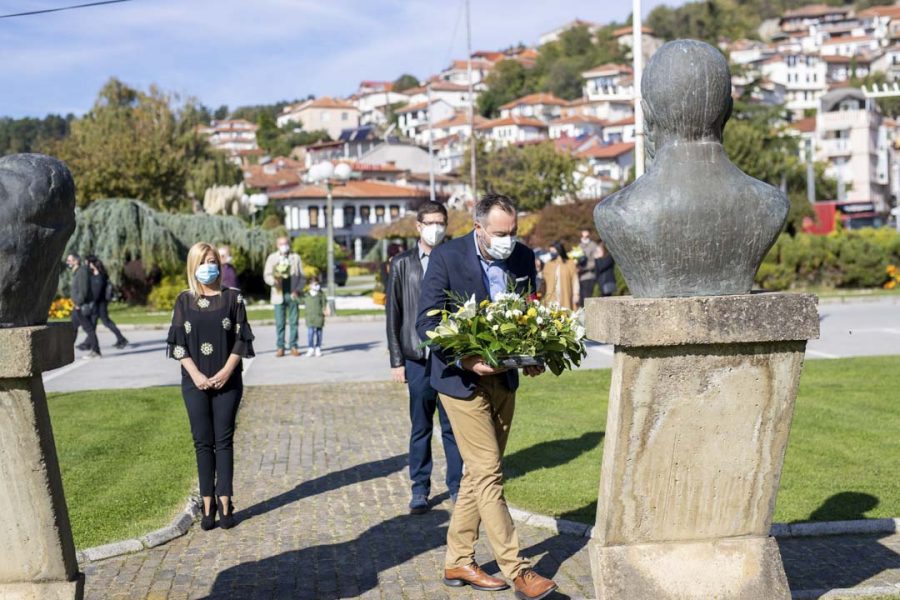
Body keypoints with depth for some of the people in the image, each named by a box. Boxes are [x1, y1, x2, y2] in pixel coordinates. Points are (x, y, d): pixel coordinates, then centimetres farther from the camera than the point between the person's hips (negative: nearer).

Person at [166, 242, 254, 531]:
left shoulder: (233, 297, 1)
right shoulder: (185, 300, 3)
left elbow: (241, 340, -1)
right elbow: (178, 342, 1)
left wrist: (226, 372, -12)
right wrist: (196, 374, -10)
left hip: (227, 381, -1)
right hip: (195, 382, 1)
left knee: (224, 441, 2)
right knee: (203, 442, 4)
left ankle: (225, 504, 6)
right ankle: (208, 505, 9)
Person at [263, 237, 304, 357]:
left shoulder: (296, 257, 11)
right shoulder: (272, 258, 10)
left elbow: (301, 276, 8)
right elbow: (266, 275, 5)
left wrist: (297, 290, -6)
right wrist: (274, 280, -17)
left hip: (293, 294, 0)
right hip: (279, 294, 0)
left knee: (294, 322, -1)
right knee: (280, 323, -1)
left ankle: (293, 346, 5)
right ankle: (280, 347, 4)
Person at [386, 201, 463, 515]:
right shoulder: (402, 264, 5)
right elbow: (394, 315, 5)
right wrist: (396, 360, 1)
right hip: (417, 358, 0)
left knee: (452, 426, 5)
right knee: (420, 427, 7)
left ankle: (457, 485, 16)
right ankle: (420, 488, 17)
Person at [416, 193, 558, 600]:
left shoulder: (523, 258, 1)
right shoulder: (446, 257, -14)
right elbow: (426, 323, -14)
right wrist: (467, 360, -26)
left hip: (504, 378, 6)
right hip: (462, 379, -6)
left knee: (479, 474, 12)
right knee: (489, 474, -7)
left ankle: (458, 562, 25)